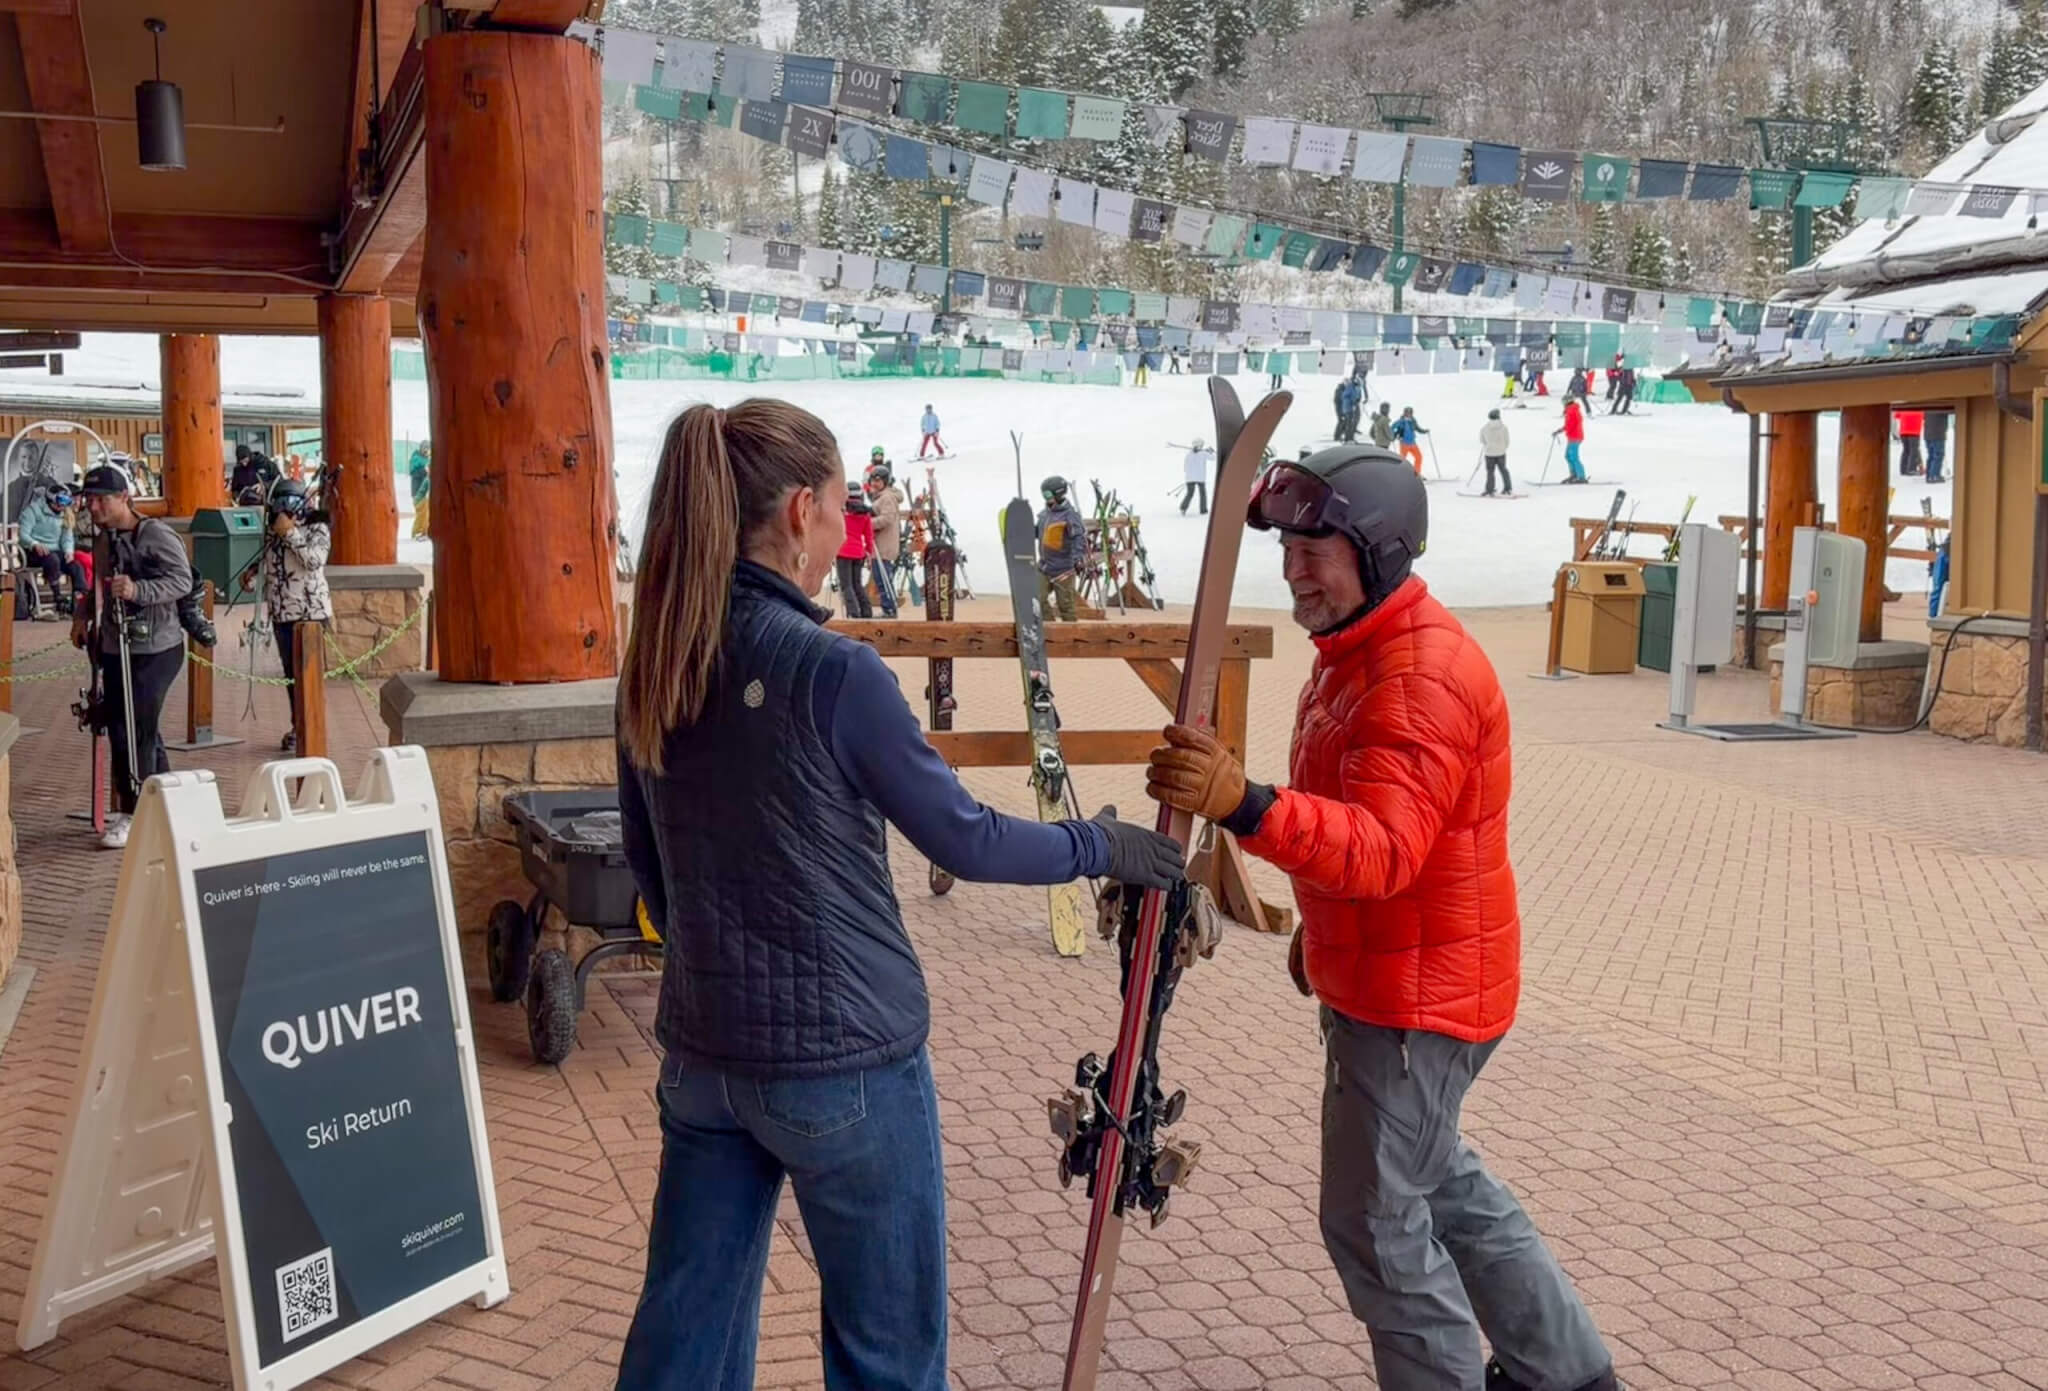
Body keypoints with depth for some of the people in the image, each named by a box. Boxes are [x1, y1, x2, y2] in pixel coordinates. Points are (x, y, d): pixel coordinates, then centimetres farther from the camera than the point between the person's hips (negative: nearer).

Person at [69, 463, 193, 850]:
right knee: (121, 727, 14)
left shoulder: (156, 535, -13)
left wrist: (137, 590, -34)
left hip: (154, 650, -9)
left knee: (136, 731, -7)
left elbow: (182, 579, -22)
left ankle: (133, 814, 2)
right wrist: (82, 613, 13)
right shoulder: (103, 539, 13)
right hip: (115, 649, 9)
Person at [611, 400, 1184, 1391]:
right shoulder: (833, 672, -20)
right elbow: (965, 841, -11)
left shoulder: (653, 668, 0)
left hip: (700, 1051, 7)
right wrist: (1100, 846, 5)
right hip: (845, 1060, -6)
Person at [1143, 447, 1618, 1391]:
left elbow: (1382, 847, -39)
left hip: (1416, 995, -11)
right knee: (1440, 1182, 24)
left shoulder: (1422, 678, -26)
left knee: (1378, 1223, 1)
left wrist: (1244, 805, -52)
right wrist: (1321, 931, 22)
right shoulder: (1359, 649, 8)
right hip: (1380, 977, 11)